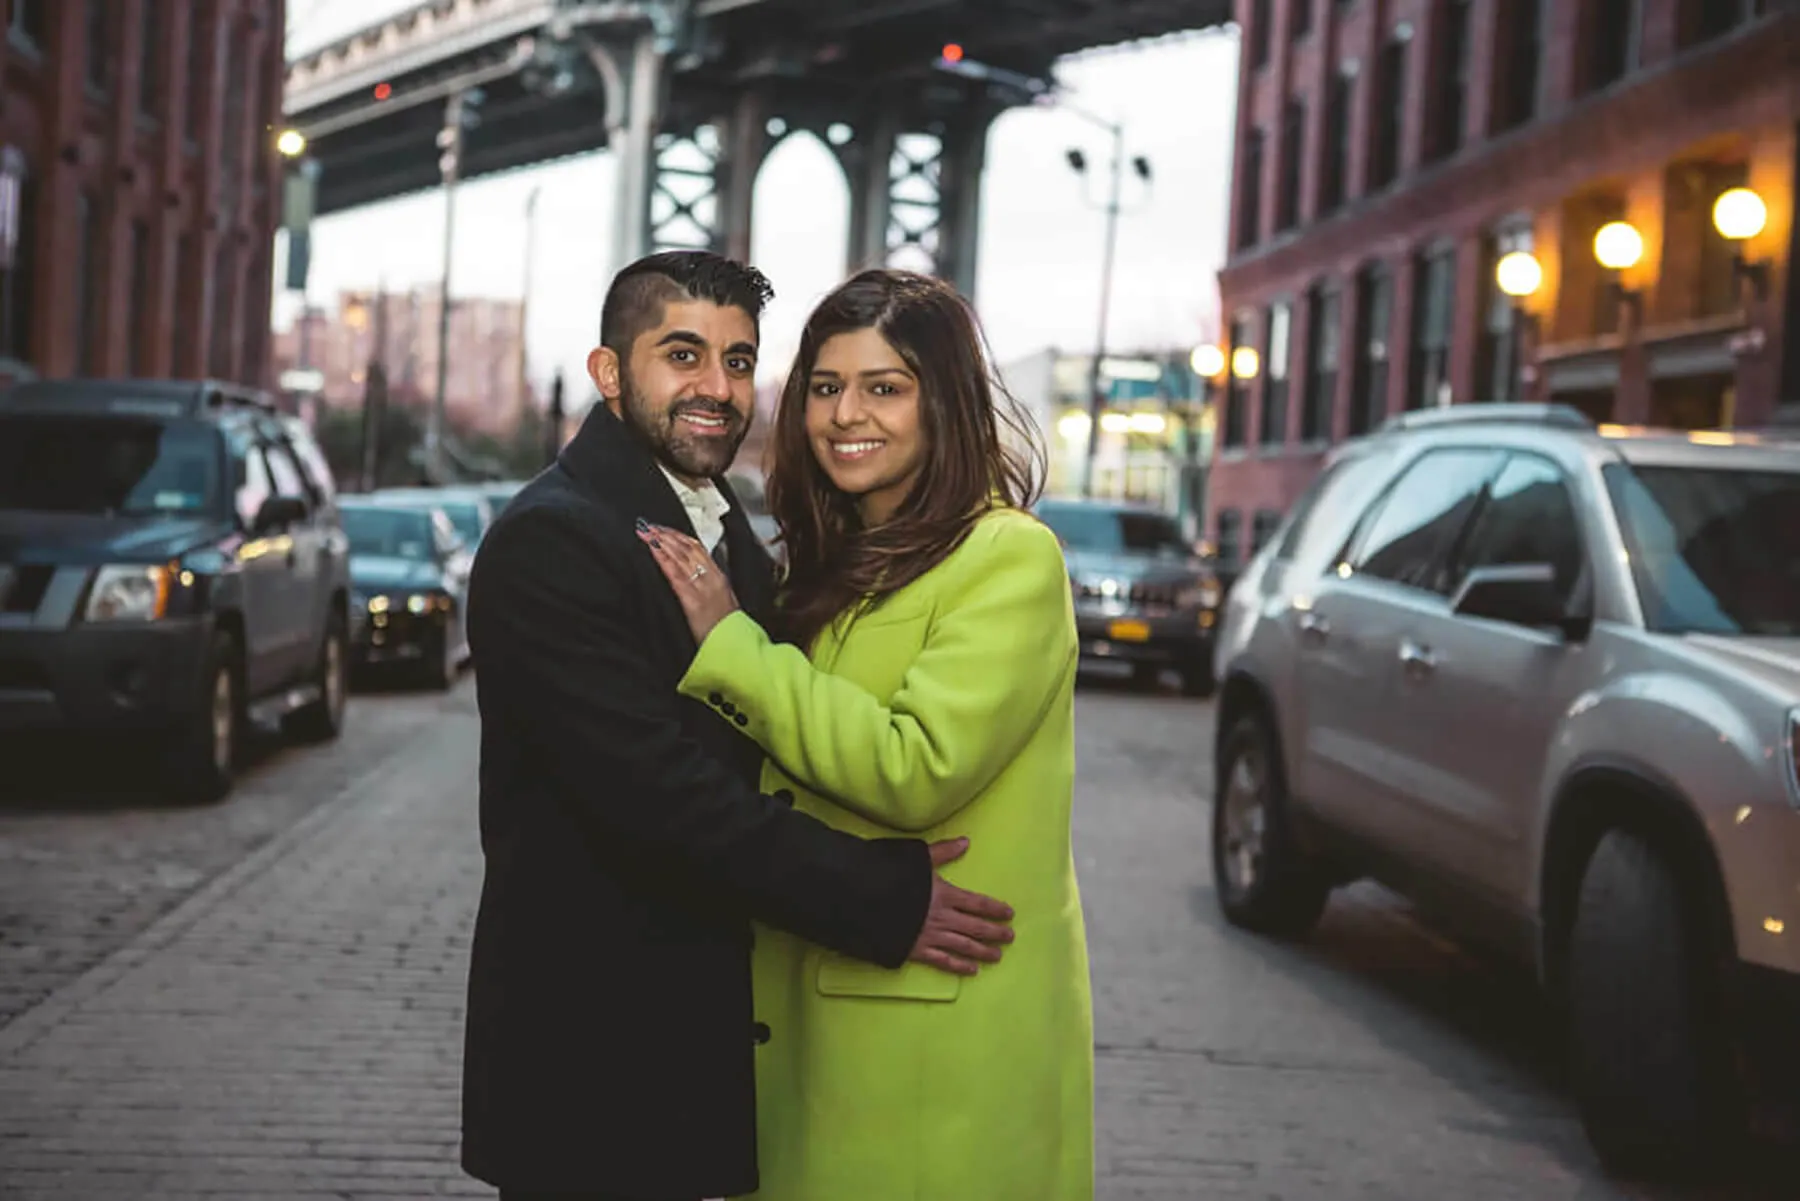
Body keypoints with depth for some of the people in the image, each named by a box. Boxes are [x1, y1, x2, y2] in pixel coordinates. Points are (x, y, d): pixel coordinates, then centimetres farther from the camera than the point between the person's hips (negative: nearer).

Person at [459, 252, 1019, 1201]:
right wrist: (879, 900, -22)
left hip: (702, 1035, 8)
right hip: (595, 1050, -8)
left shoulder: (727, 534, 13)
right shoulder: (552, 538, -16)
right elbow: (656, 788, -23)